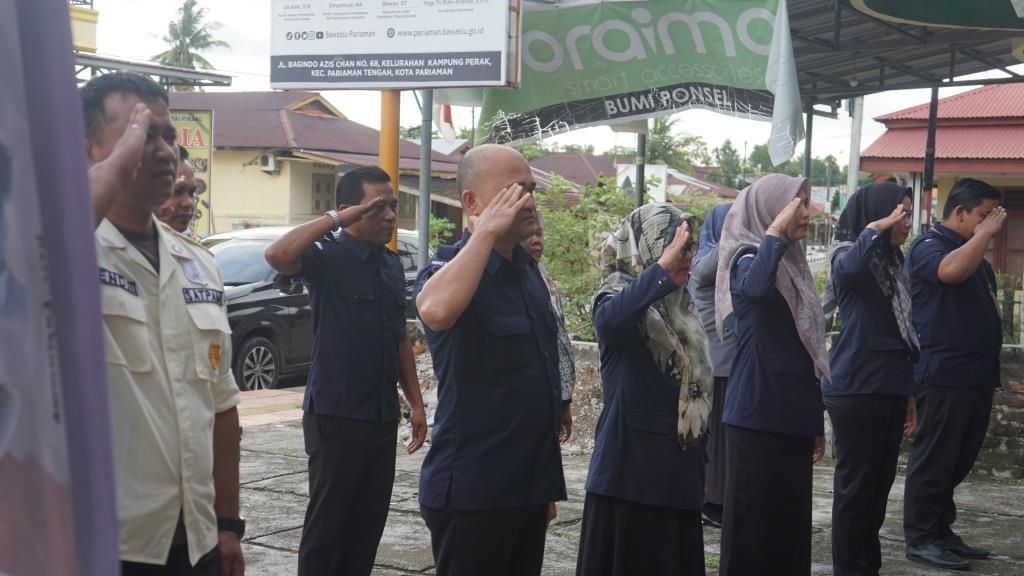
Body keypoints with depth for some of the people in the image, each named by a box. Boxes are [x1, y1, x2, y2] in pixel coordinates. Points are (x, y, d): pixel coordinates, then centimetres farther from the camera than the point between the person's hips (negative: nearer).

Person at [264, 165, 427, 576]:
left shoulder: (393, 265, 12)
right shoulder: (328, 258, -9)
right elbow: (278, 255, -31)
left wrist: (416, 403, 15)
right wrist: (336, 219, -23)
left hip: (384, 418, 7)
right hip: (336, 417, -6)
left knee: (368, 526, 12)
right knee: (326, 526, 1)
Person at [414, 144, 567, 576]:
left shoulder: (528, 269, 11)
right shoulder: (452, 267, -12)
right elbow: (436, 310, -39)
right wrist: (486, 231, -27)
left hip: (528, 487, 7)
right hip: (472, 491, -7)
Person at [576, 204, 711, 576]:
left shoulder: (680, 307, 12)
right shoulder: (618, 296, -8)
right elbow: (609, 320, -36)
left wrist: (700, 464, 17)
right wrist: (663, 267, -37)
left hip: (678, 472, 7)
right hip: (630, 469, -7)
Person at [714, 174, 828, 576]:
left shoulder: (793, 264, 15)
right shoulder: (748, 258, -8)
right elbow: (756, 288, -36)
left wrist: (817, 420, 19)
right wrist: (775, 232, -24)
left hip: (792, 415, 8)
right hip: (756, 415, -8)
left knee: (790, 519, 10)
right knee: (754, 519, -3)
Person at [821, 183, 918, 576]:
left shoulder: (892, 263, 16)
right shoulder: (848, 256, -6)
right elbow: (851, 267, -35)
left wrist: (908, 395, 19)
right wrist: (875, 229, -23)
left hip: (889, 391, 8)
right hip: (856, 391, -8)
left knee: (880, 483, 12)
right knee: (856, 485, -2)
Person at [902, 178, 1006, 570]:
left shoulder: (978, 258, 20)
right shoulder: (929, 246, -8)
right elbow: (952, 270, -30)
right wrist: (986, 232, -18)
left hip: (977, 375, 9)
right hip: (944, 375, -9)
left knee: (959, 461, 13)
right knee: (934, 460, -3)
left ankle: (941, 531, 22)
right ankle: (920, 539, 4)